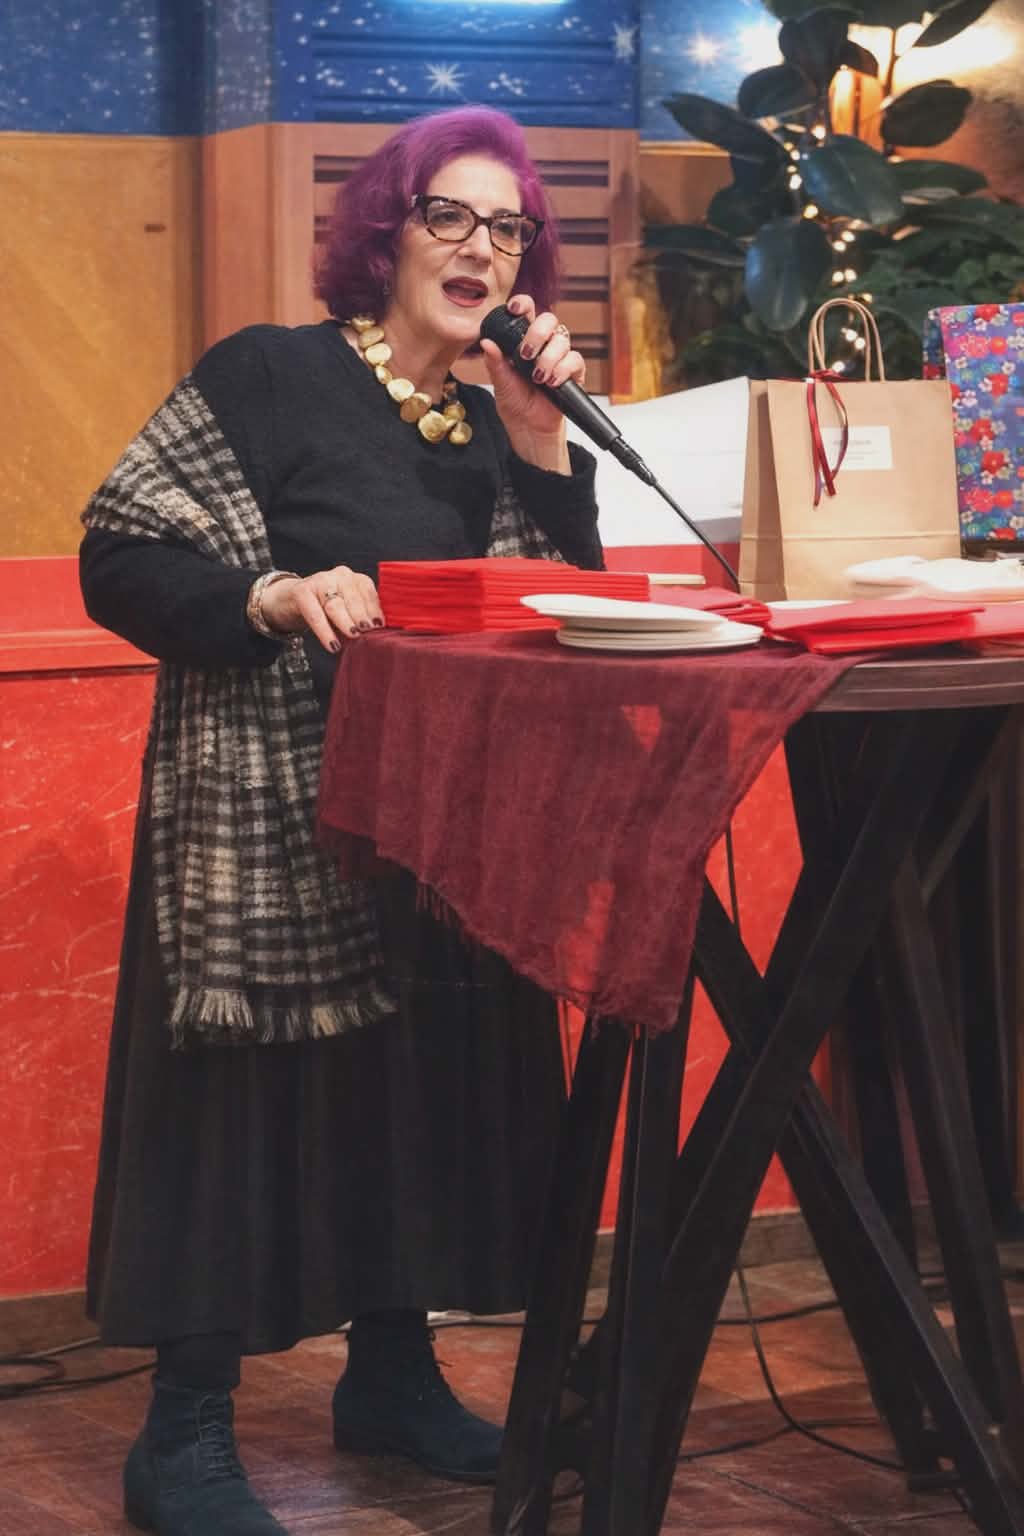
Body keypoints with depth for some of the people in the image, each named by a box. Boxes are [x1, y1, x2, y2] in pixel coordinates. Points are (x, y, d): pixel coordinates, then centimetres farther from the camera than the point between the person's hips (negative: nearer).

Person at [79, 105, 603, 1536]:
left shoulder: (483, 423, 13)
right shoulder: (267, 377, -6)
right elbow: (122, 559, -10)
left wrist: (539, 433, -1)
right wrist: (272, 596, -26)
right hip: (270, 820, -7)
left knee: (430, 1081, 11)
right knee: (254, 1093, -5)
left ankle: (392, 1369, 28)